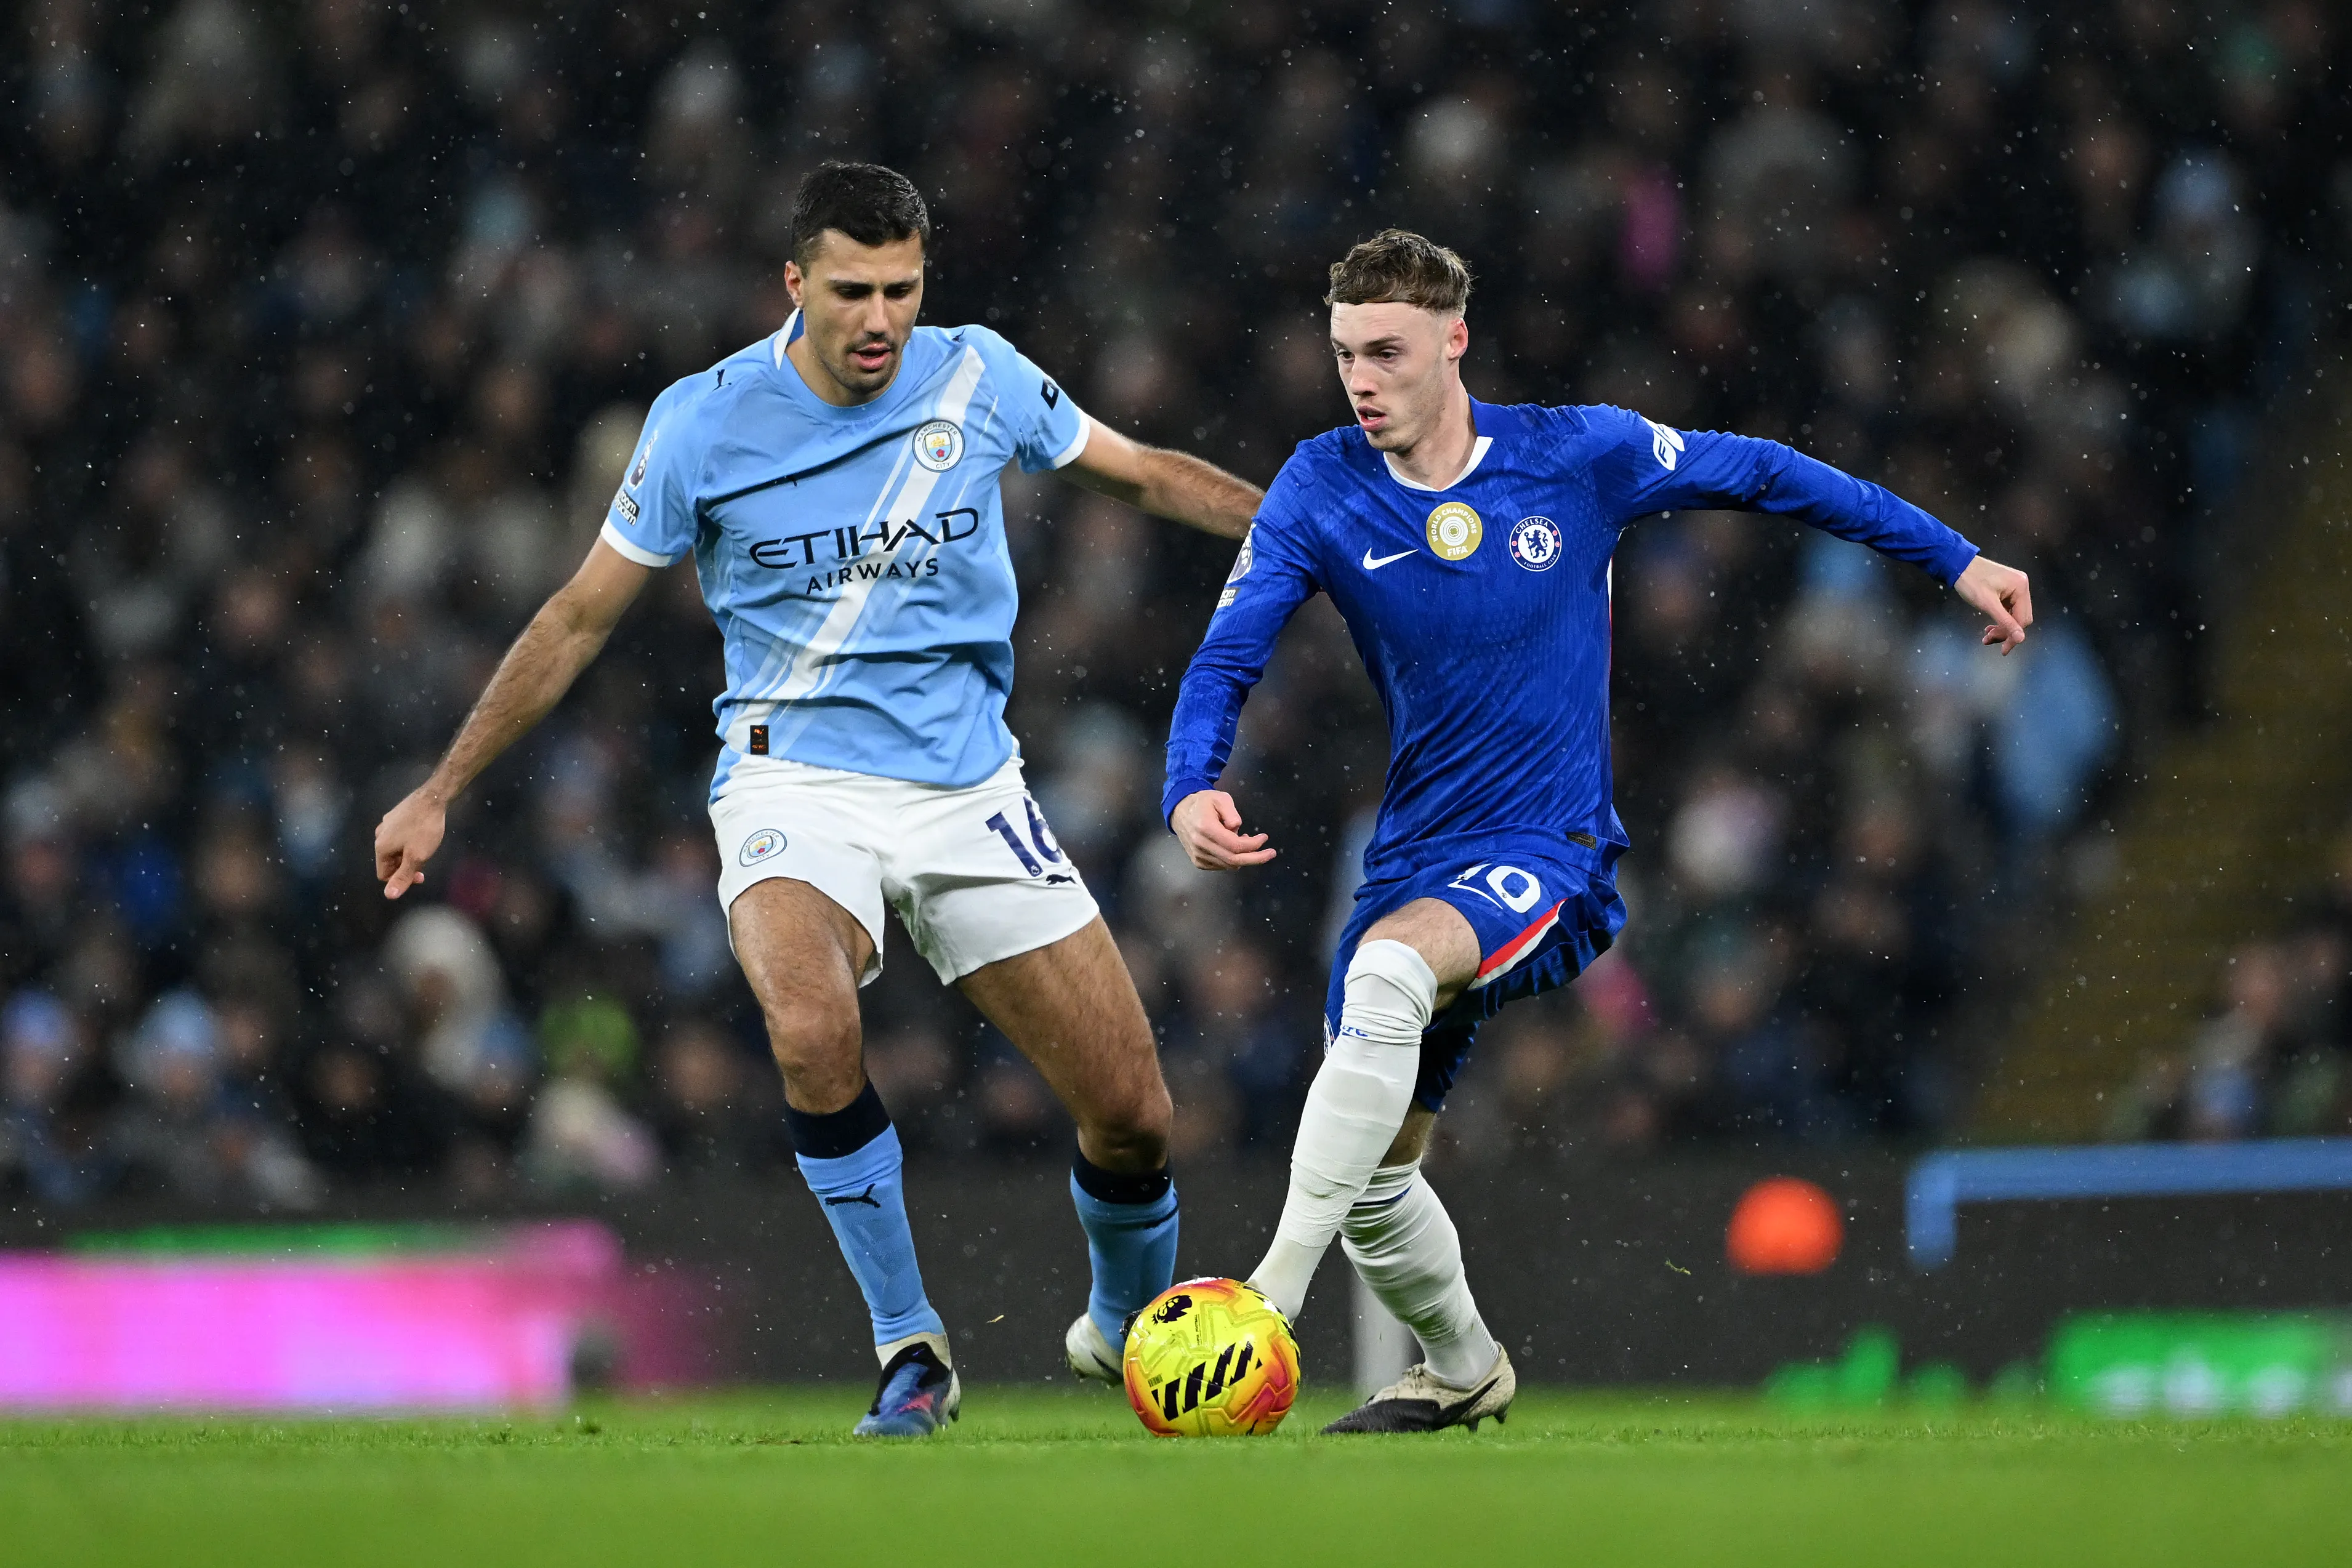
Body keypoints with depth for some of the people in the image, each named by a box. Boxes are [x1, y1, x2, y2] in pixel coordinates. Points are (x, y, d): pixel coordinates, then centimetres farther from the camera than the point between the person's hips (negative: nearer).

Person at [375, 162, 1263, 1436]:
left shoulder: (979, 379, -2)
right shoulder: (705, 423, -7)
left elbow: (1142, 475, 16)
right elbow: (583, 615, 3)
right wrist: (441, 791, 4)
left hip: (968, 789, 3)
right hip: (796, 785, -2)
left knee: (1131, 1111, -2)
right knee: (810, 1027, -34)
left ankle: (1129, 1329, 30)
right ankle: (909, 1349, -17)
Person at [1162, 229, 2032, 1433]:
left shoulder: (1580, 456, -6)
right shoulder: (1321, 490, -3)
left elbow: (1756, 474, 8)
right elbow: (1225, 660, -7)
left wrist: (1955, 560, 12)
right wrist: (1192, 792, -28)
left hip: (1553, 866, -4)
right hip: (1416, 866, 4)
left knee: (1388, 967, -35)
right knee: (1371, 1175, 5)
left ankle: (1274, 1289, -36)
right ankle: (1460, 1367, 37)